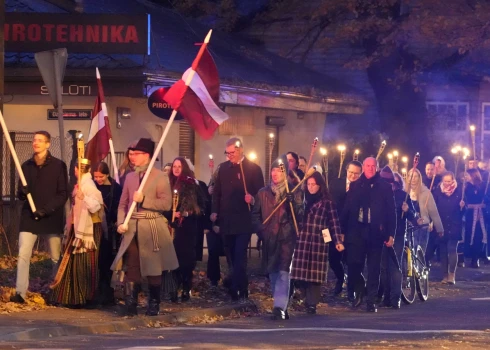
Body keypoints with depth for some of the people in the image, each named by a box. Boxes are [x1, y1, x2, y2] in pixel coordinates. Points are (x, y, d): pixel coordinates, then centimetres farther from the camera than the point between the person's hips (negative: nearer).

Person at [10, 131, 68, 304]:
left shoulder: (58, 165, -1)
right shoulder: (26, 166, 10)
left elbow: (63, 194, -4)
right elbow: (21, 194, 13)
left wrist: (46, 209, -15)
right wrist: (22, 193, -12)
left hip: (52, 218, -2)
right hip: (29, 217, 2)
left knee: (56, 257, 3)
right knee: (23, 254, -10)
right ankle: (20, 292, -13)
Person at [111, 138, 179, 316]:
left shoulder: (160, 177, -4)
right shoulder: (130, 177, 12)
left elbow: (166, 203, -12)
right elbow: (123, 204, 11)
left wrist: (143, 200, -17)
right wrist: (121, 222, -5)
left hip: (152, 228, -4)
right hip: (132, 227, 4)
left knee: (153, 268, 4)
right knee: (132, 267, -4)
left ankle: (154, 304, 15)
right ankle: (130, 304, -4)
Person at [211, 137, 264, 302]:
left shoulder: (253, 168, -3)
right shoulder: (223, 168, 10)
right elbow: (217, 191, 14)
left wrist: (253, 198, -25)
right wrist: (215, 211, 6)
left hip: (244, 220, -5)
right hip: (226, 219, 5)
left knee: (239, 255, -10)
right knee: (232, 256, 9)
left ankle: (237, 290, -13)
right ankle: (241, 288, 20)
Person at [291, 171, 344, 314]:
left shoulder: (327, 202, 2)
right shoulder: (303, 199, 13)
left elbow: (334, 222, -2)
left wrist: (338, 241, -9)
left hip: (319, 242, -3)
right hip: (302, 240, 3)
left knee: (315, 273, -3)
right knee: (302, 272, -2)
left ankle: (312, 303, 0)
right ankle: (309, 298, 15)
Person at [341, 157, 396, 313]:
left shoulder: (385, 186, 3)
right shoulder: (355, 186, 8)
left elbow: (391, 211, 0)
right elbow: (346, 209, 5)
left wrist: (391, 234, -5)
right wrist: (343, 230, -2)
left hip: (375, 233, -1)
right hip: (356, 231, 1)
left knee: (374, 268, 3)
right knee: (353, 264, -6)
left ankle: (371, 300, 9)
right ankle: (359, 291, 19)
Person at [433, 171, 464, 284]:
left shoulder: (459, 192, 1)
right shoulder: (438, 192, 3)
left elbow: (463, 211, 6)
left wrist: (462, 207, -16)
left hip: (454, 226, -2)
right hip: (441, 226, 2)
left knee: (452, 249, -11)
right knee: (443, 251, 5)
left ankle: (452, 275, -10)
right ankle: (445, 275, 11)